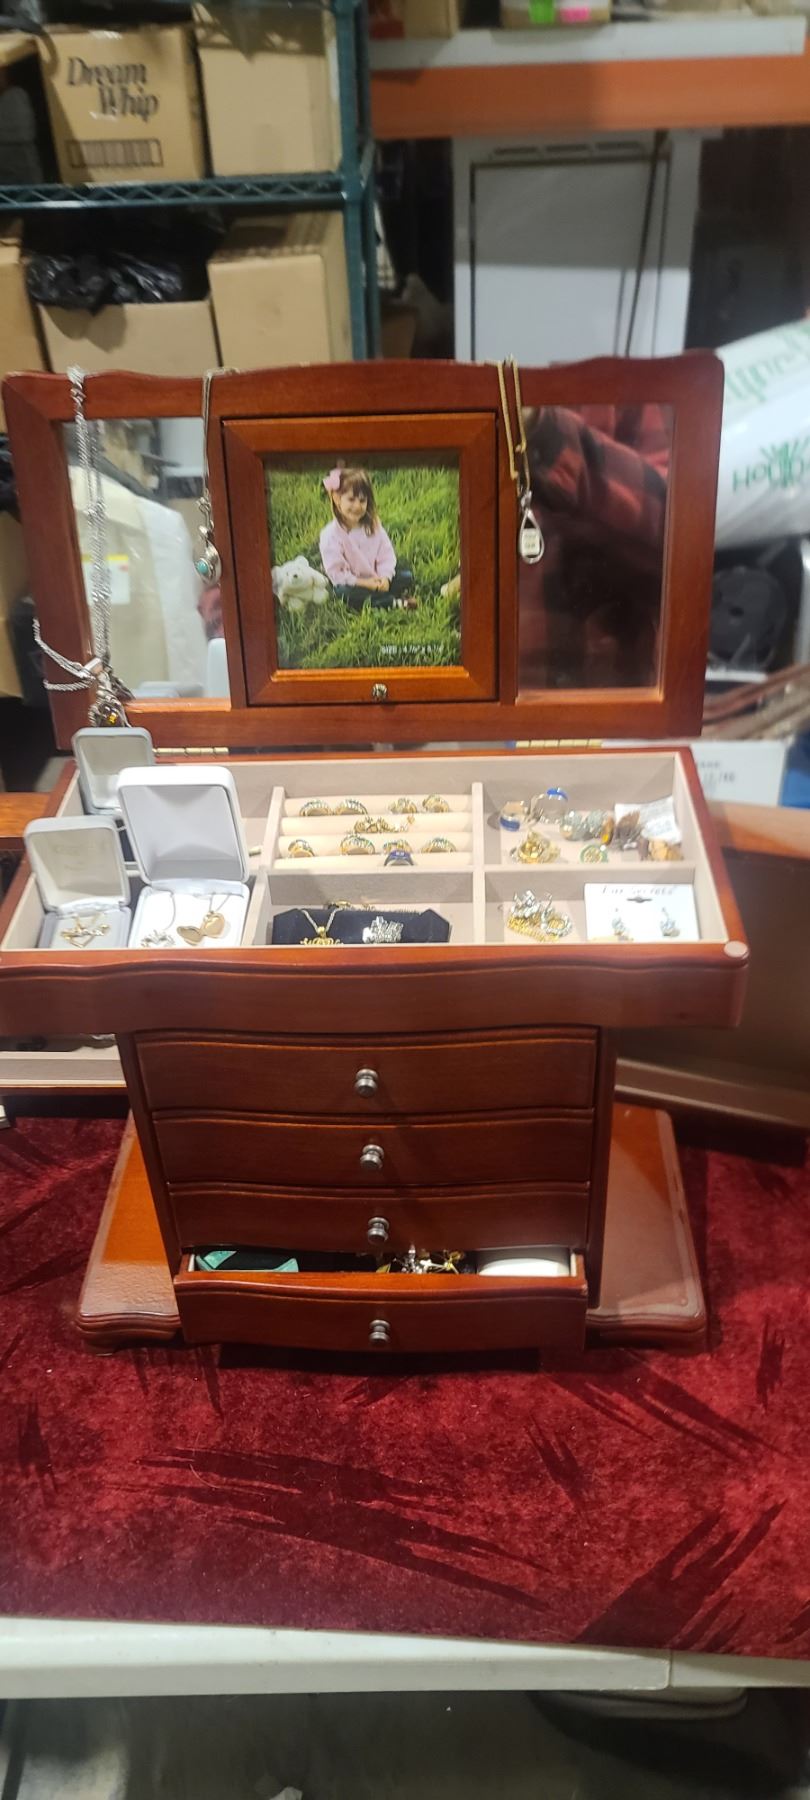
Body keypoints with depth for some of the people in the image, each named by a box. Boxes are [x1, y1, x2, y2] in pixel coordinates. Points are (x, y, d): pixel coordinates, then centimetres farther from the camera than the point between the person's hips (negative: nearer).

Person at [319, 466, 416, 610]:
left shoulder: (373, 525, -2)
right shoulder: (330, 534, -16)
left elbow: (386, 556, -1)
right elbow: (335, 572, -18)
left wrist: (384, 577, -20)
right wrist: (364, 583, -22)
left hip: (377, 580, 5)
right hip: (351, 584, -5)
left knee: (405, 575, -6)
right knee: (344, 593, -37)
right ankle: (395, 602, -29)